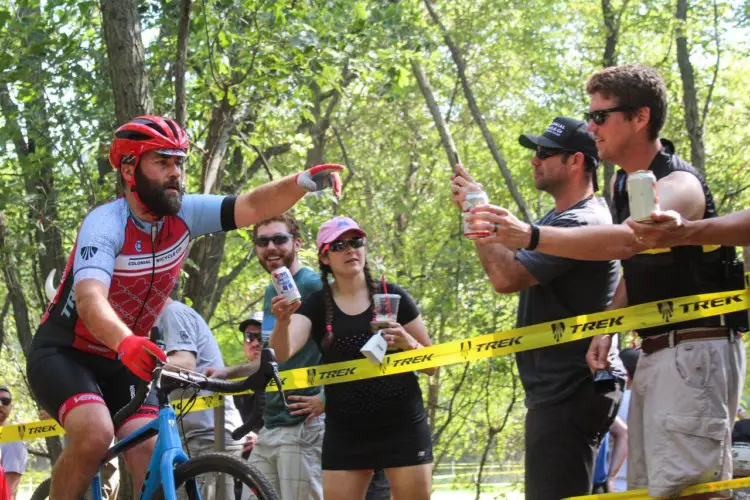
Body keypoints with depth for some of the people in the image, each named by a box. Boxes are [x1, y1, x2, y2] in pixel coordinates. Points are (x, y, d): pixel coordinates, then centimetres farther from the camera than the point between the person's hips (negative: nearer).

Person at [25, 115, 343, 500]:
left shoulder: (184, 215, -7)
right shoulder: (106, 223, -25)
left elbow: (254, 206, -17)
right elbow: (90, 298, -41)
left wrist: (304, 181, -38)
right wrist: (125, 342, -61)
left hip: (119, 364, 6)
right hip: (63, 353, -6)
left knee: (153, 459, -12)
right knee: (95, 434, -32)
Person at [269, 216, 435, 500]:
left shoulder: (393, 296, 2)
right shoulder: (316, 305, 3)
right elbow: (282, 353, -14)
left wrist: (406, 342, -14)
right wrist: (283, 323, -35)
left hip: (402, 426, -1)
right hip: (345, 432, 1)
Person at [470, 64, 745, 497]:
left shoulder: (678, 184, -16)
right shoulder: (623, 184, 14)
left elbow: (627, 239, -37)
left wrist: (531, 236, -47)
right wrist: (608, 328, 8)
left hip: (695, 350, -10)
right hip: (655, 352, 10)